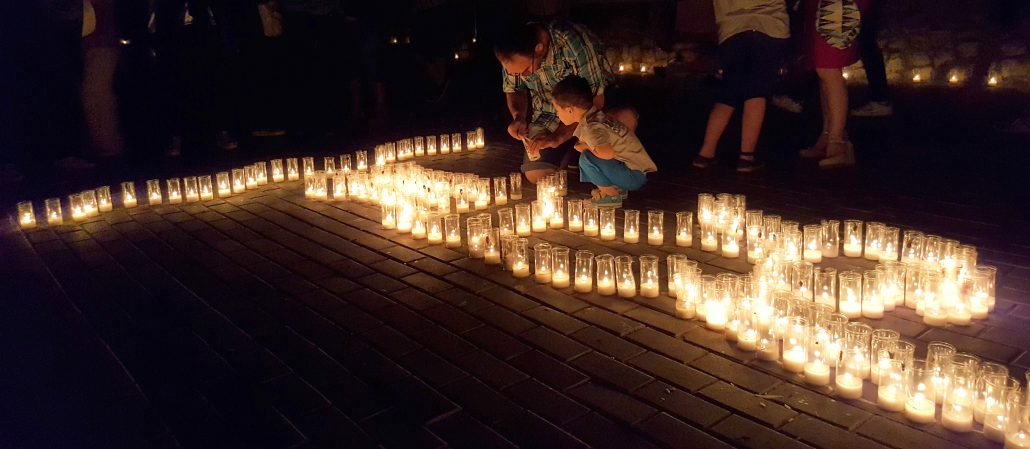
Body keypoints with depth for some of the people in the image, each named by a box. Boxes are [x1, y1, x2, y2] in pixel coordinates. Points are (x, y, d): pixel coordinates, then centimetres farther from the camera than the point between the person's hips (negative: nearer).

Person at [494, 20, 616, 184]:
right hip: (548, 114, 3)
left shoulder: (574, 41, -32)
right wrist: (519, 117, -18)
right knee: (535, 175, -10)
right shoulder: (514, 54, -15)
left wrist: (559, 136, -33)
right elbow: (513, 89, 4)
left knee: (626, 116, -32)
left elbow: (596, 99, -30)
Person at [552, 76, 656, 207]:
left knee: (587, 158, -23)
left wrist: (585, 146, -20)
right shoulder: (593, 117, 5)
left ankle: (611, 194, -4)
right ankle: (616, 189, 9)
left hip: (636, 176, -10)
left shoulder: (592, 127, -23)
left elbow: (607, 153, -39)